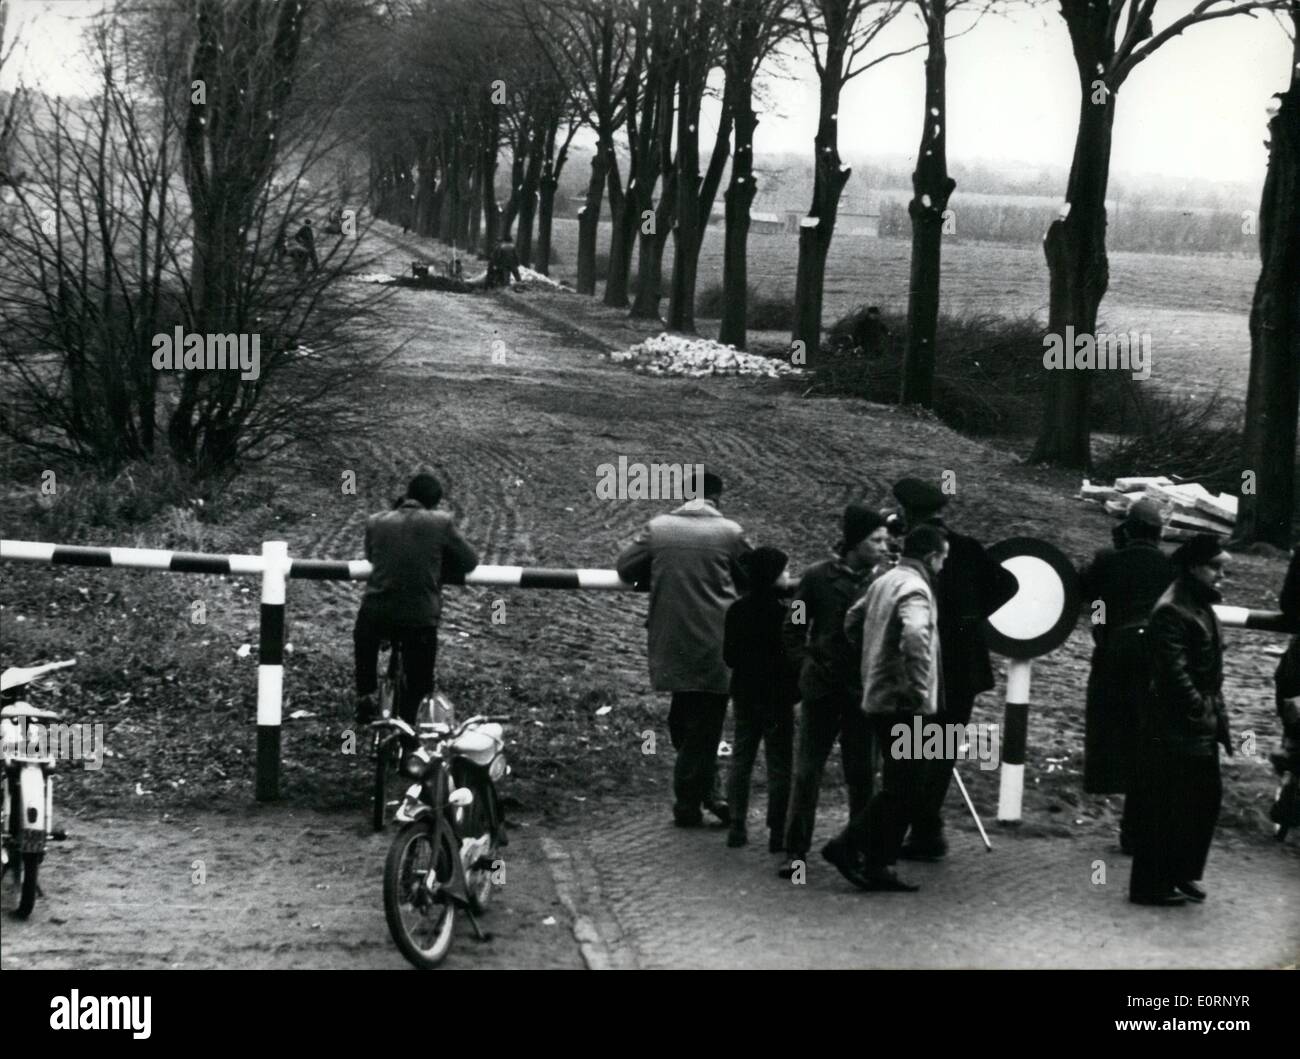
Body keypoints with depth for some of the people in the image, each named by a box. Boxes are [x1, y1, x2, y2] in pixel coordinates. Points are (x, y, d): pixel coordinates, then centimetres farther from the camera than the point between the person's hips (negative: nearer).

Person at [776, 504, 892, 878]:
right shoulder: (818, 577, -3)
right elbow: (792, 630, 5)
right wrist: (808, 665, -5)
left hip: (863, 692, 1)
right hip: (822, 690, -1)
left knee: (860, 773, 7)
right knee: (806, 770, 0)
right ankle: (797, 850, 7)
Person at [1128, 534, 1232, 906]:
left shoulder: (1202, 607, 14)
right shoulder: (1171, 612, -17)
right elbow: (1175, 673, -21)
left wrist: (1217, 716, 12)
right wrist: (1202, 714, -18)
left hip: (1200, 725, 10)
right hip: (1174, 728, -10)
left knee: (1206, 797, 13)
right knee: (1163, 807, -2)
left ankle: (1183, 875, 25)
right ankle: (1151, 886, 6)